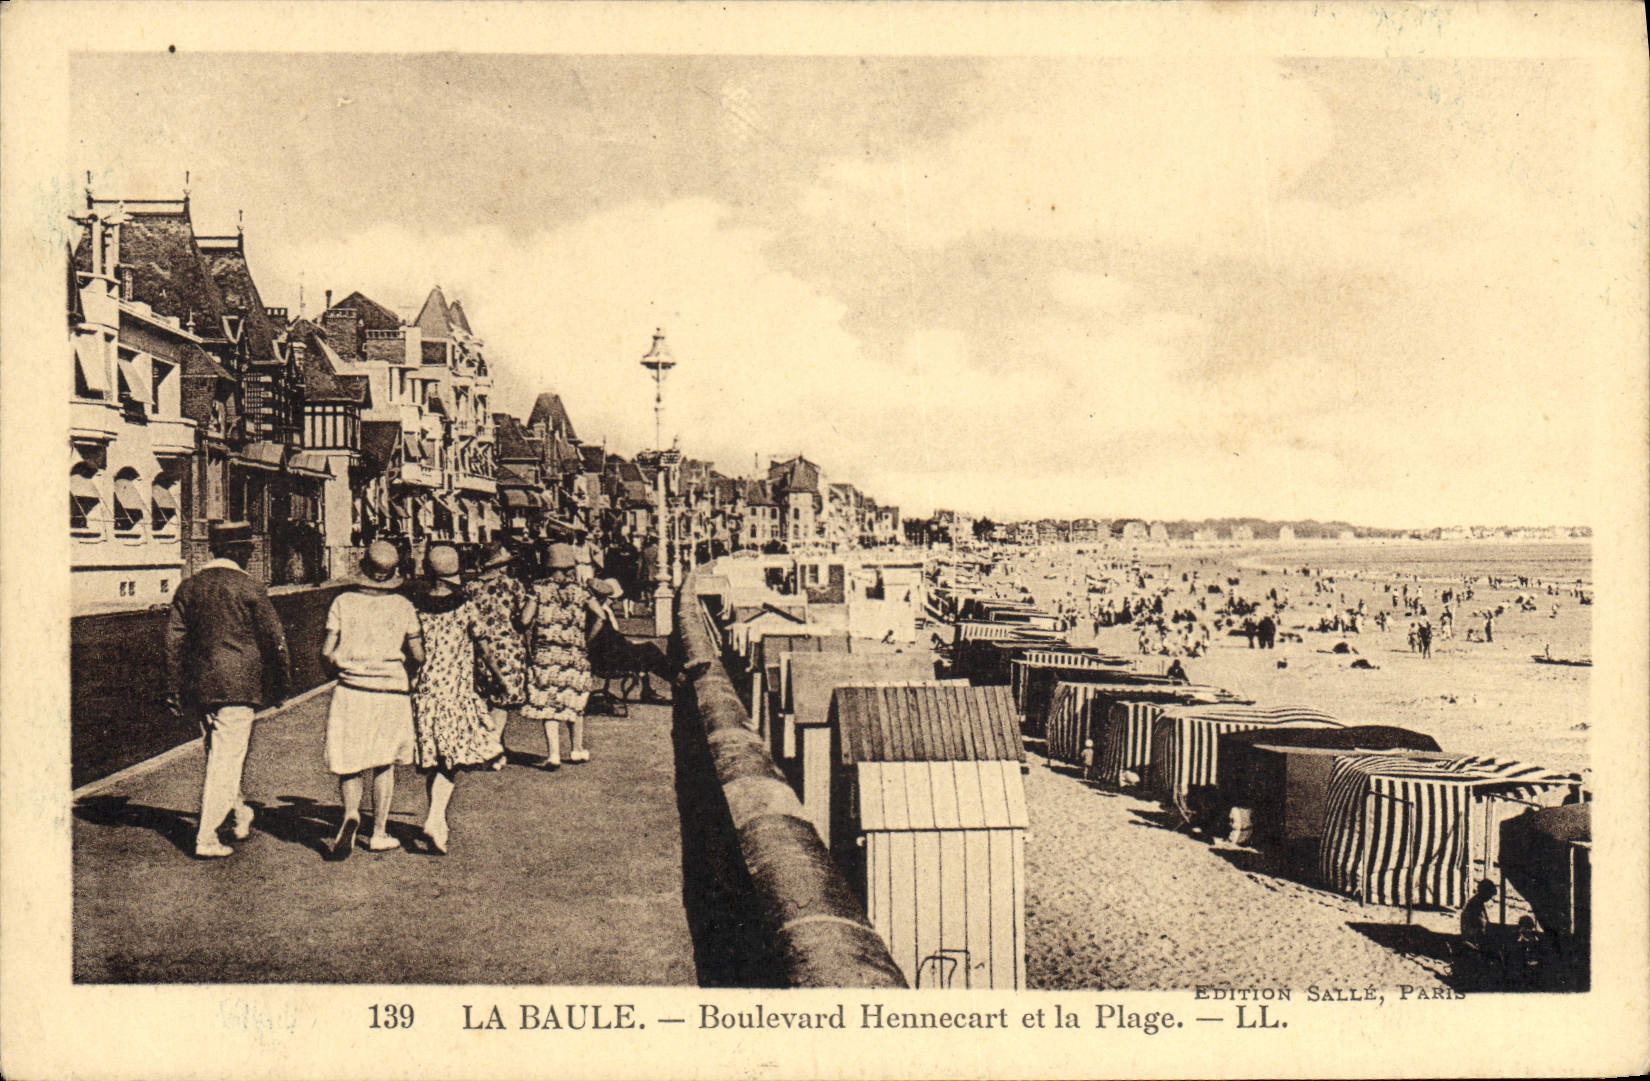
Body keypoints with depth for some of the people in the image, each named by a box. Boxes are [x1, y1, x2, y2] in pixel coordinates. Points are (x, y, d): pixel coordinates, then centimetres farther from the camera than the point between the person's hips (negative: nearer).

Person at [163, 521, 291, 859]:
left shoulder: (189, 586, 7)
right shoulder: (248, 588, -8)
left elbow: (174, 639, 10)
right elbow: (273, 637, -4)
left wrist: (175, 689, 15)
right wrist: (283, 678, 9)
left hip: (199, 685, 6)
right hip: (238, 684, -6)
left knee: (217, 754, 21)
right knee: (226, 760, -3)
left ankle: (241, 816, 36)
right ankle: (206, 839, -4)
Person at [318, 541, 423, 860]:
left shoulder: (343, 602, -2)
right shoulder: (403, 607, -2)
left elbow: (327, 652, -3)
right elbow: (419, 656, 0)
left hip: (351, 691, 0)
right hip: (391, 691, 0)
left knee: (349, 762, 10)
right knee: (384, 763, 15)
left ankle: (350, 814, -17)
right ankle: (379, 833, 18)